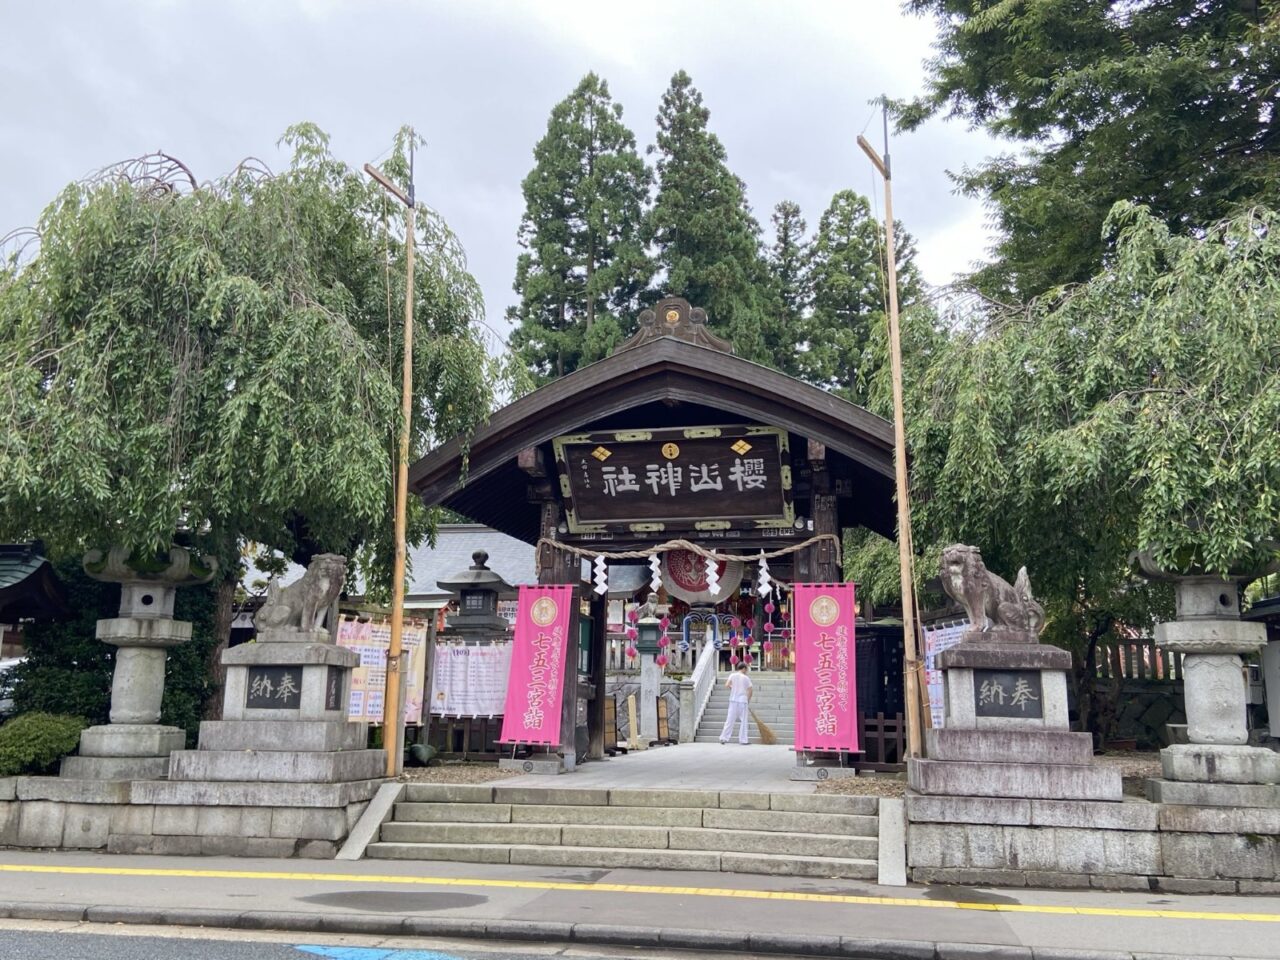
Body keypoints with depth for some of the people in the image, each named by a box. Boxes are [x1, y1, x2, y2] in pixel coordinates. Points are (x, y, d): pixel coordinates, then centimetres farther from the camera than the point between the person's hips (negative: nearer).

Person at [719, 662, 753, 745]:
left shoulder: (732, 675, 2)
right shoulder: (746, 678, 0)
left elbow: (727, 685, -9)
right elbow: (750, 690, -2)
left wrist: (731, 688, 11)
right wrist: (748, 699, 12)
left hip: (733, 700, 2)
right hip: (743, 701, -2)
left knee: (730, 720, 5)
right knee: (743, 721, 6)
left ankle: (724, 738, 3)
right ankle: (743, 740, 6)